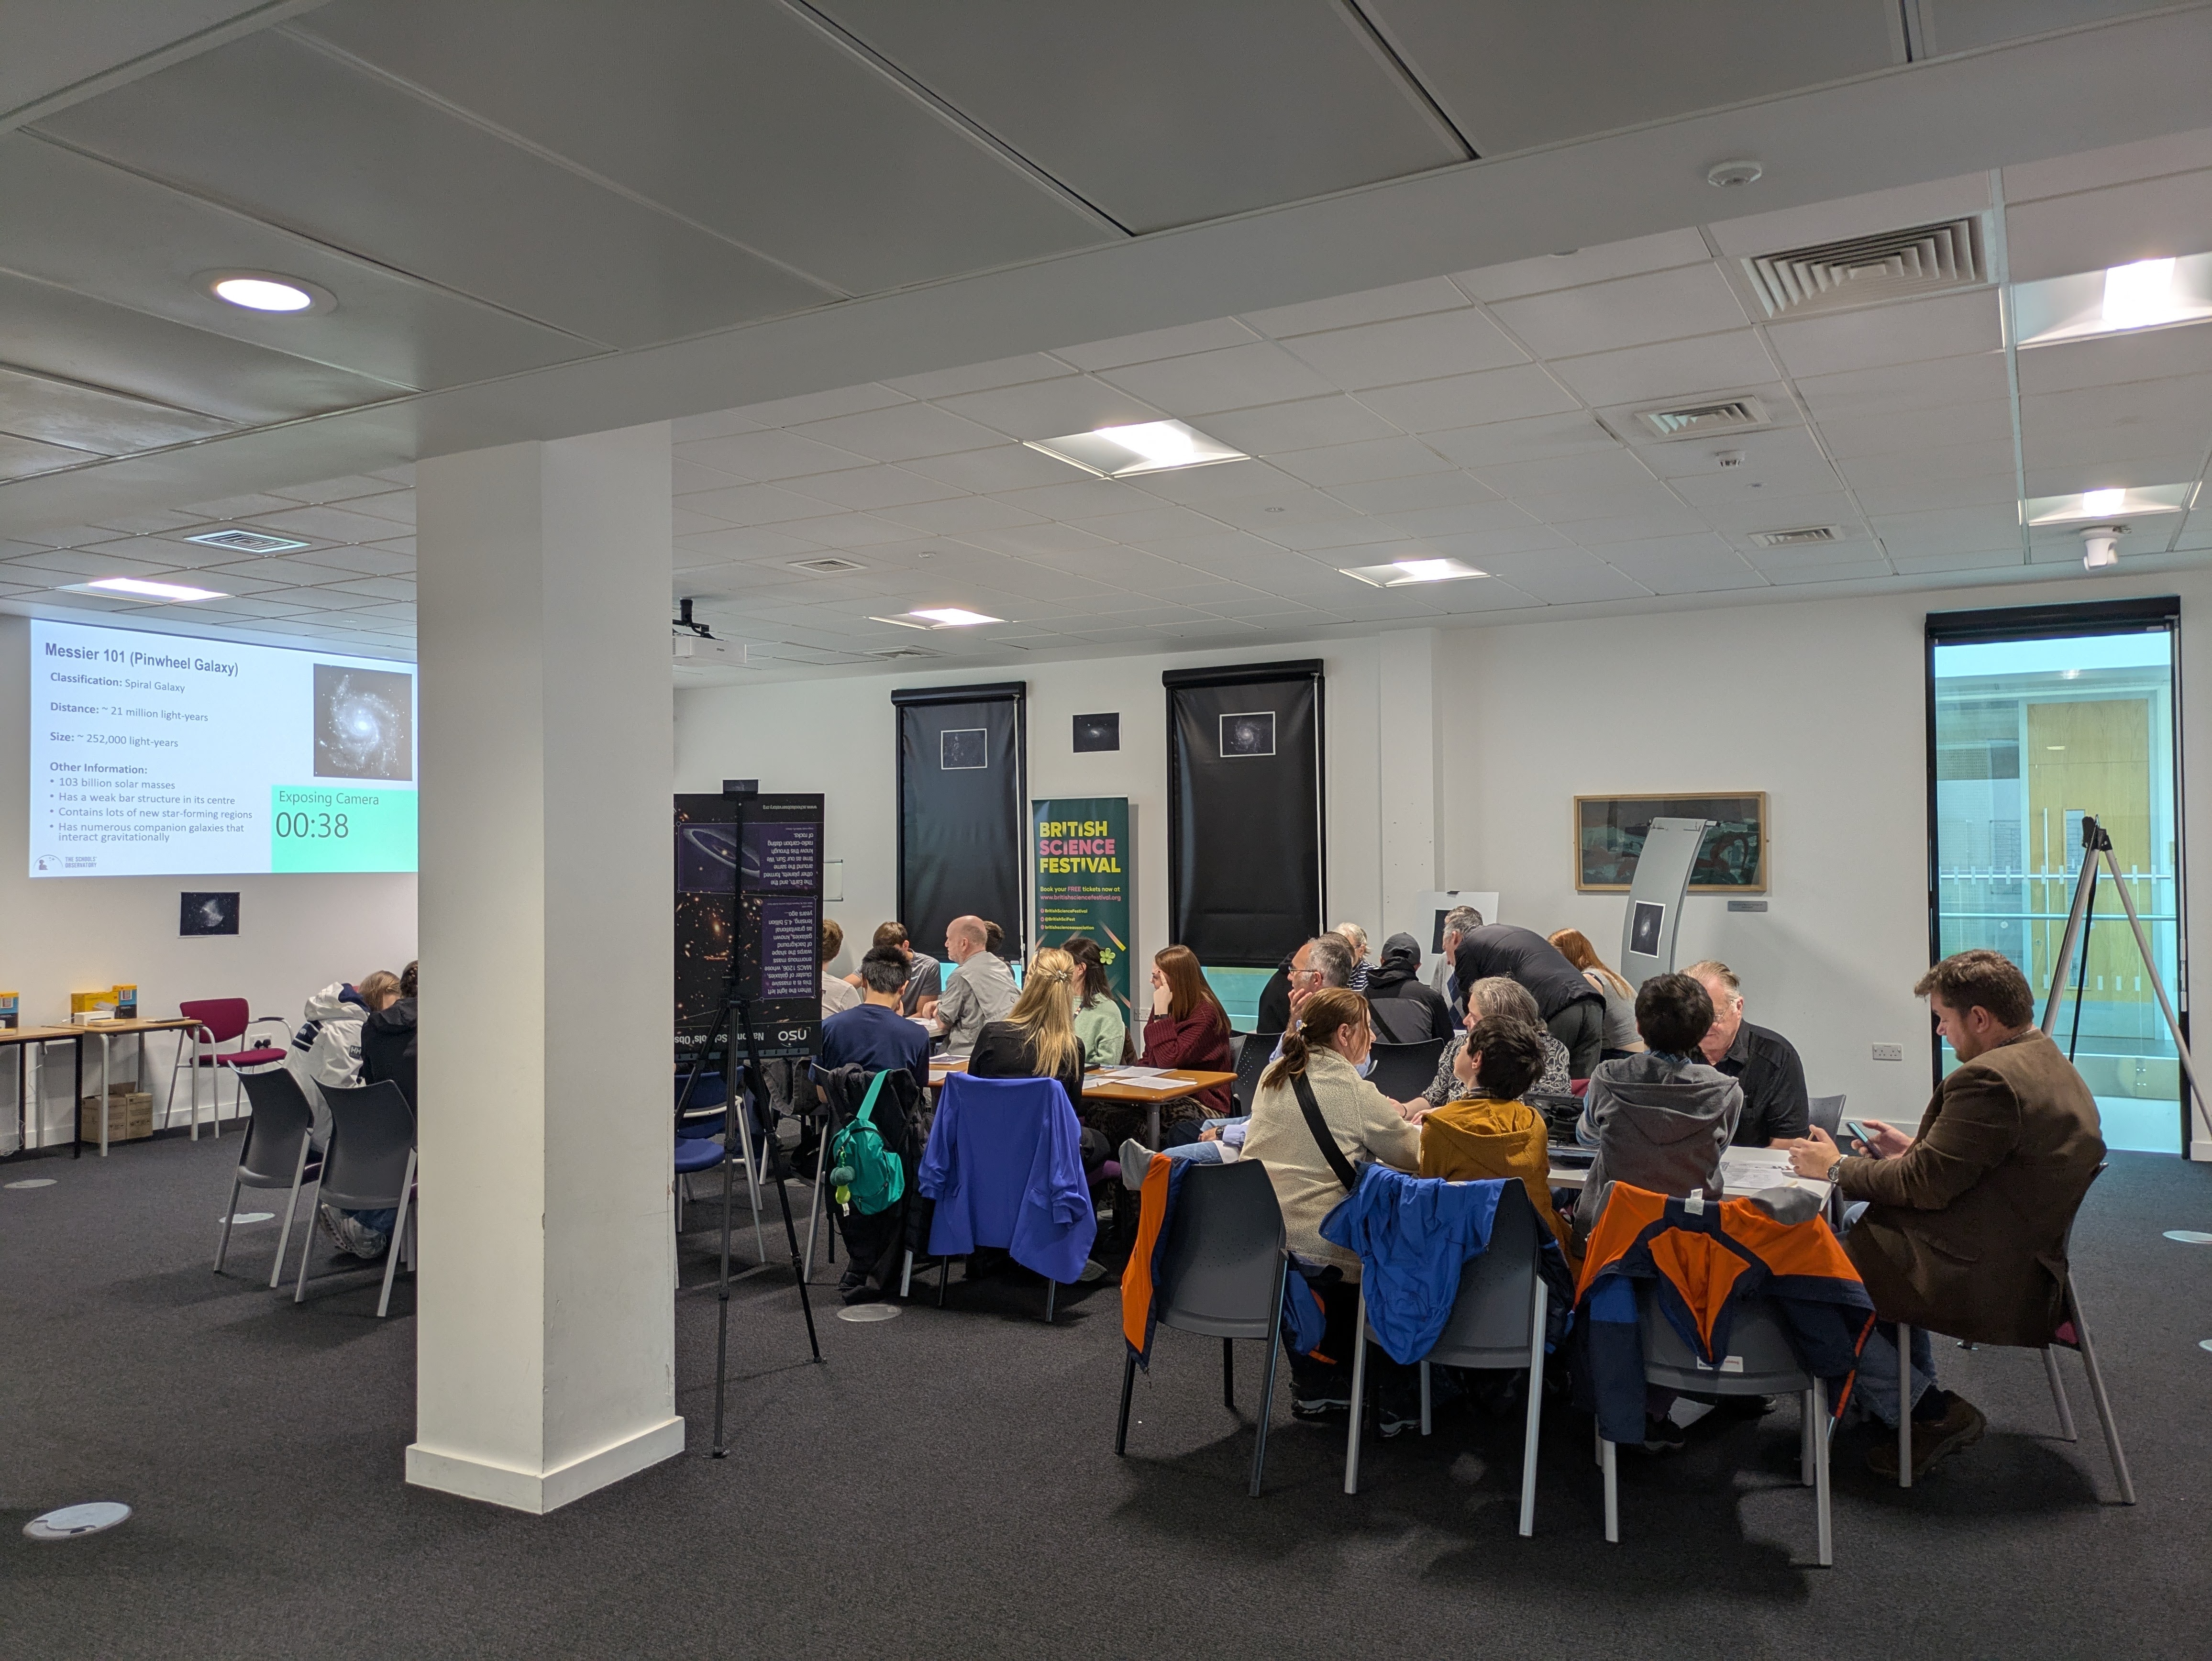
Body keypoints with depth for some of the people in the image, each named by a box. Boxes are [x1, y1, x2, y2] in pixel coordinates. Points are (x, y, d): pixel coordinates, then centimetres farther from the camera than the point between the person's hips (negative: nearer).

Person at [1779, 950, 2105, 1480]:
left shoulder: (1988, 1079, -23)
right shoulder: (2053, 1067, 9)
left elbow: (1925, 1185, -18)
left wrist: (1837, 1167, -5)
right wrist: (1916, 1148, 15)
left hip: (1984, 1281, -11)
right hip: (2028, 1264, 11)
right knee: (1862, 1218, 27)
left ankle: (1932, 1413, 3)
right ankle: (1913, 1383, 30)